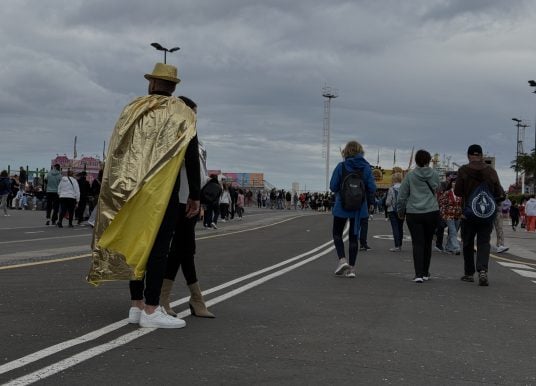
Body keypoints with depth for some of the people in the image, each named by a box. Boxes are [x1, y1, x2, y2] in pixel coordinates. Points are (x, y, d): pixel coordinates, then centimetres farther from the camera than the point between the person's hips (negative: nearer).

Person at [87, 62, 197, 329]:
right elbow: (191, 158, -3)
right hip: (162, 189, -5)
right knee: (158, 245, -4)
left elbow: (116, 152, 10)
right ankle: (151, 310, -6)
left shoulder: (133, 109, 10)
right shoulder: (181, 112, -1)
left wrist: (121, 189, 16)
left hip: (132, 188, 5)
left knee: (136, 243, 10)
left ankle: (136, 306, 12)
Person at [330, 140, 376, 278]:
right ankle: (351, 268, 10)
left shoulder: (341, 166, -9)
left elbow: (333, 186, -8)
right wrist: (368, 199, 13)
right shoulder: (366, 167, -4)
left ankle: (342, 259, -4)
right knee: (354, 236, 10)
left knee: (337, 232, 15)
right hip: (359, 207, 2)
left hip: (342, 206, -2)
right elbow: (372, 188, -6)